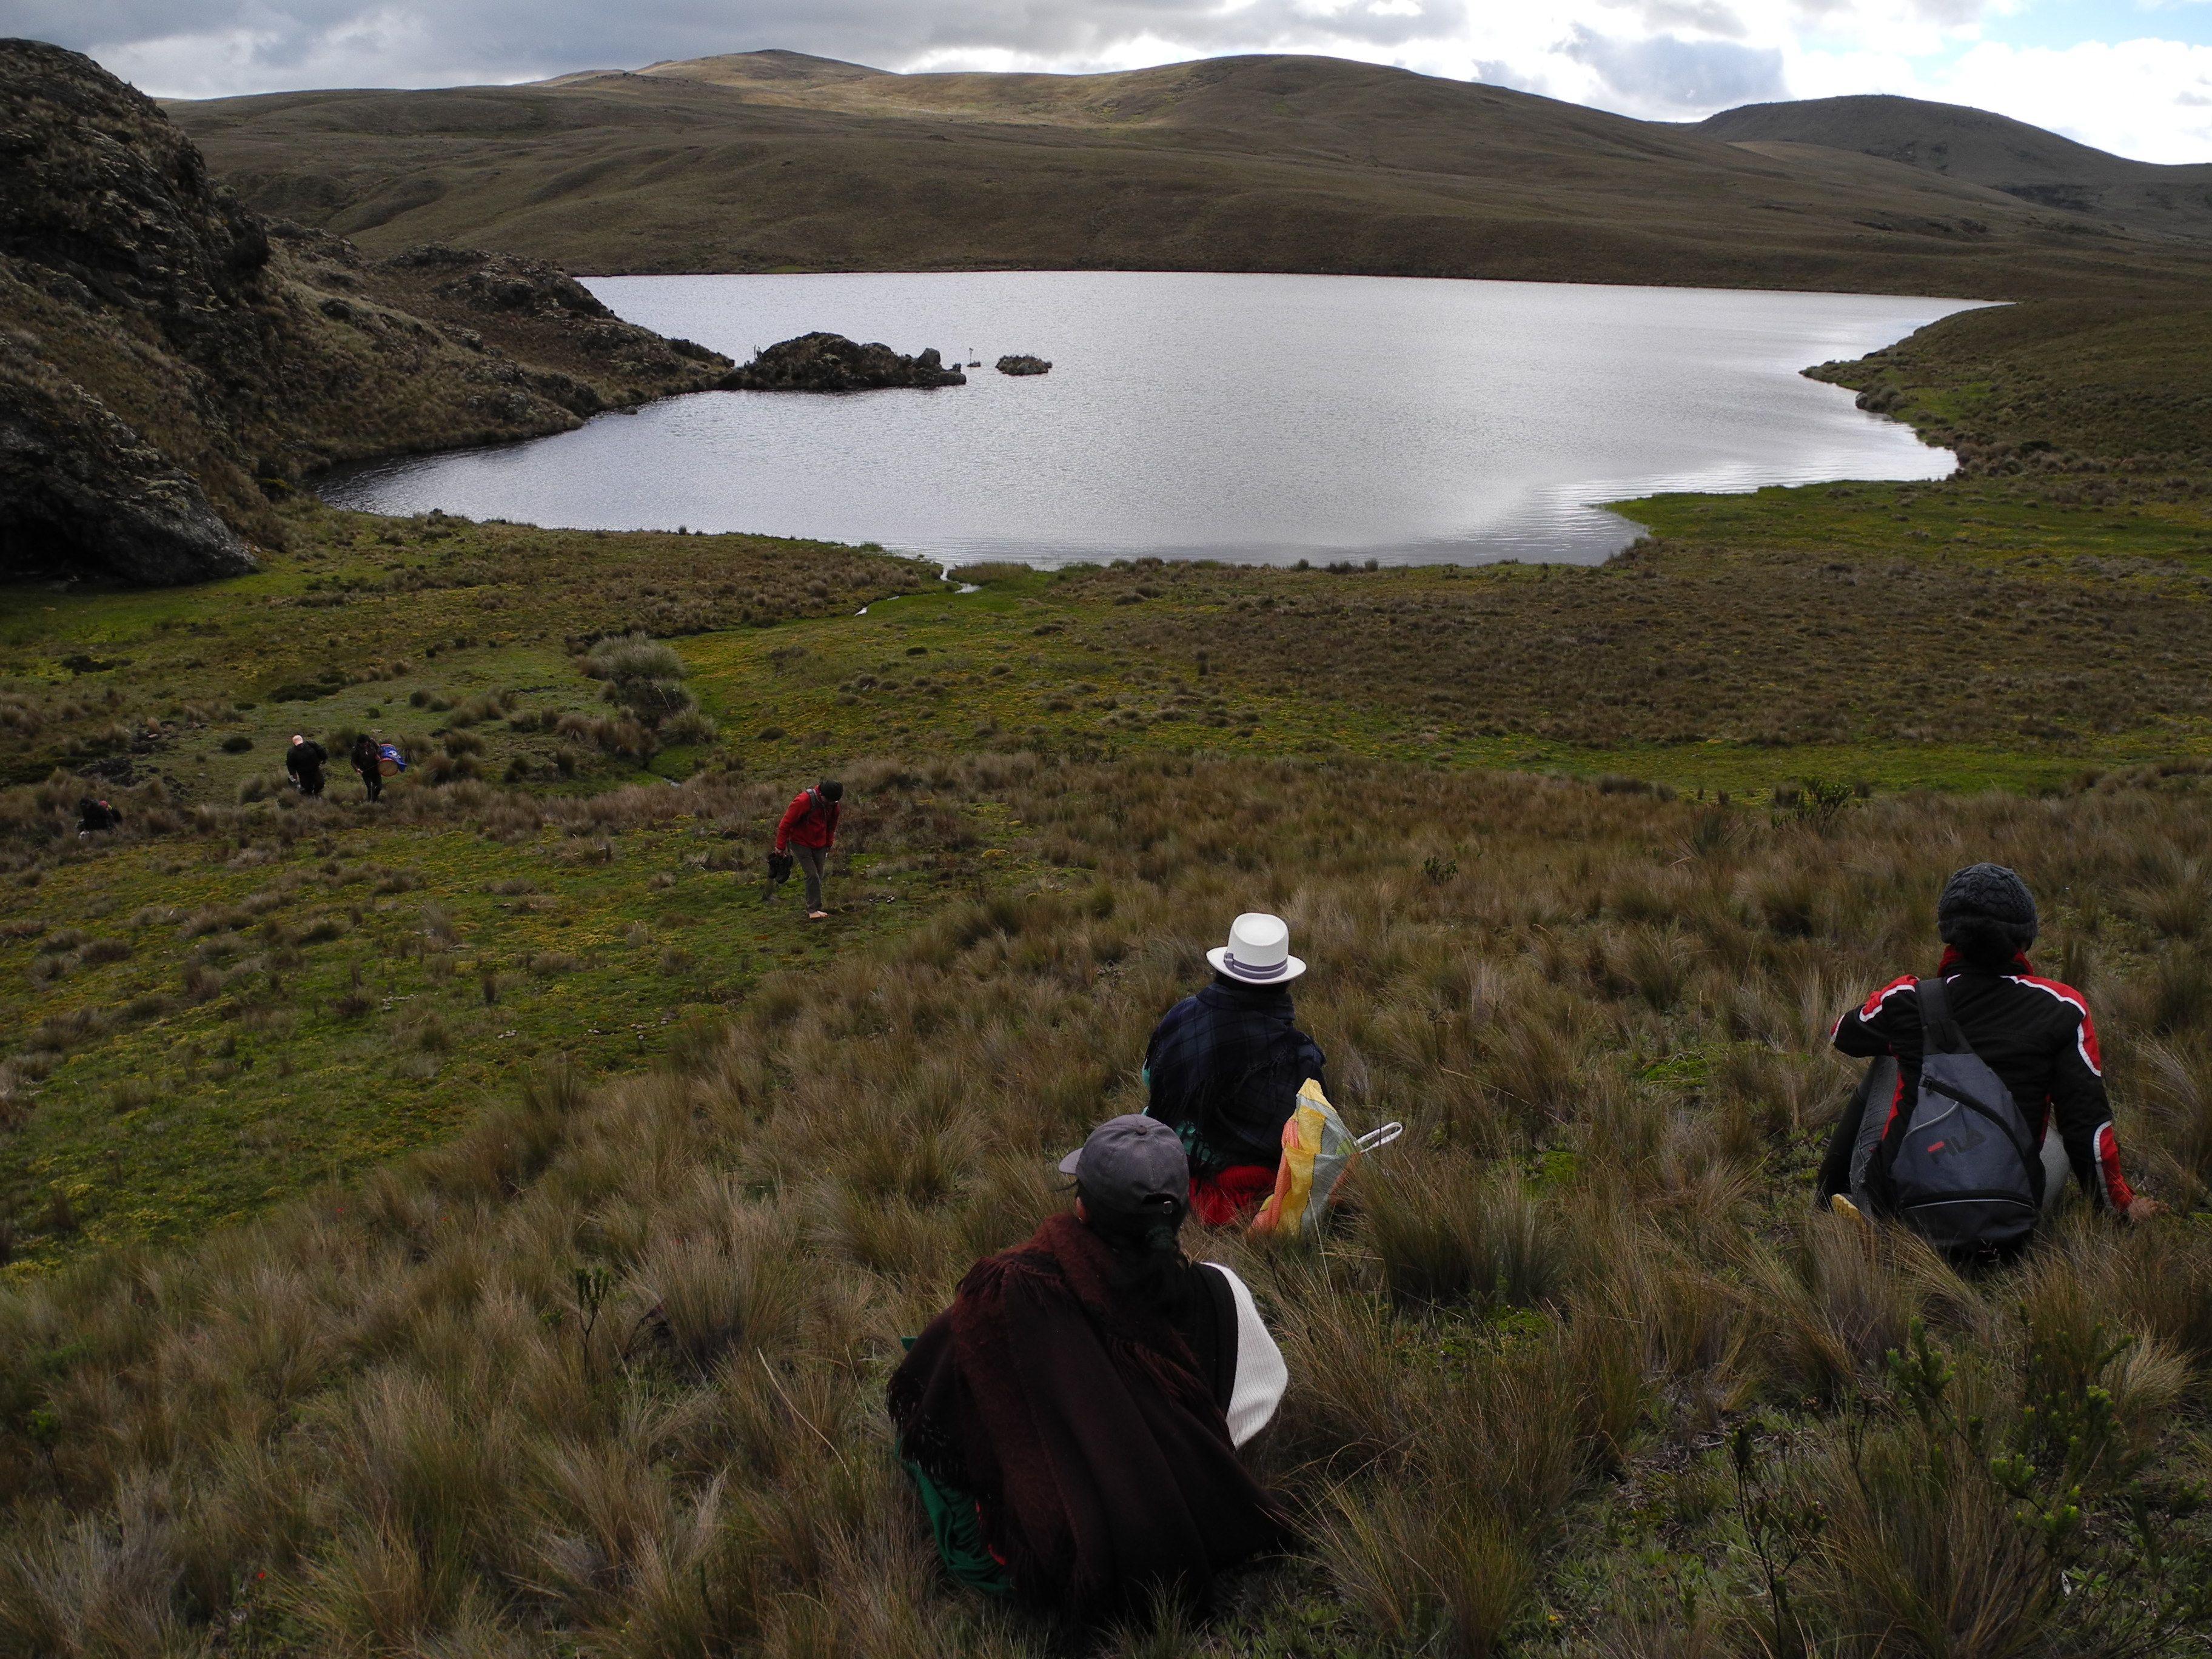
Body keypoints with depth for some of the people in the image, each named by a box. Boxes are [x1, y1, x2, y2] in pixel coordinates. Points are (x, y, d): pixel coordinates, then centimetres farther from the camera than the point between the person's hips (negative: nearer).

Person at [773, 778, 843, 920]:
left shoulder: (833, 804, -5)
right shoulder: (803, 801, -26)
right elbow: (786, 823, -19)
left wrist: (829, 844, 17)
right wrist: (781, 846, -14)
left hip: (819, 845, 6)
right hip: (801, 843, -6)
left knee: (818, 877, 8)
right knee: (812, 875, -14)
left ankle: (815, 909, 17)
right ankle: (813, 910, -9)